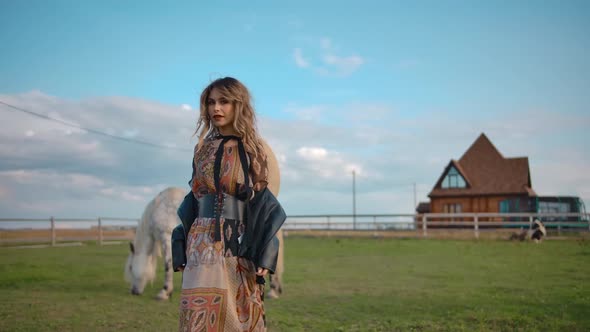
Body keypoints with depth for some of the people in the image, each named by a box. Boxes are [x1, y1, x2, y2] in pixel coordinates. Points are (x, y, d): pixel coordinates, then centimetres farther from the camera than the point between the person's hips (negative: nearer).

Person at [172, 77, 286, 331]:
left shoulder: (252, 150, 1)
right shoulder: (203, 149, 10)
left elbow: (264, 202, -2)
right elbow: (194, 200, 13)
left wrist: (264, 254, -11)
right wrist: (181, 249, 7)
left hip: (239, 248, -3)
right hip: (202, 247, 3)